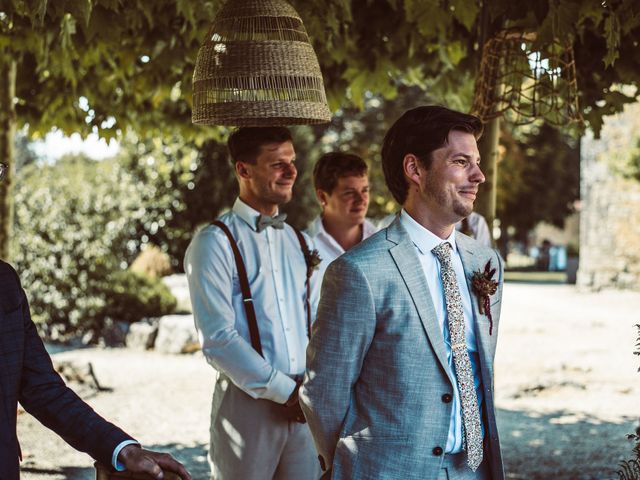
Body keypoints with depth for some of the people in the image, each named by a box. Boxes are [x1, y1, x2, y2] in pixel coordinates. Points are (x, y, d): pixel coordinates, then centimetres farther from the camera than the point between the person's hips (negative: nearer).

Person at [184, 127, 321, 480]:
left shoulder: (300, 243, 13)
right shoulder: (215, 243, -8)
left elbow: (315, 325, 14)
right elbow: (218, 340, -14)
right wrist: (285, 392, -13)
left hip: (302, 405, 5)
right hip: (248, 403, -5)